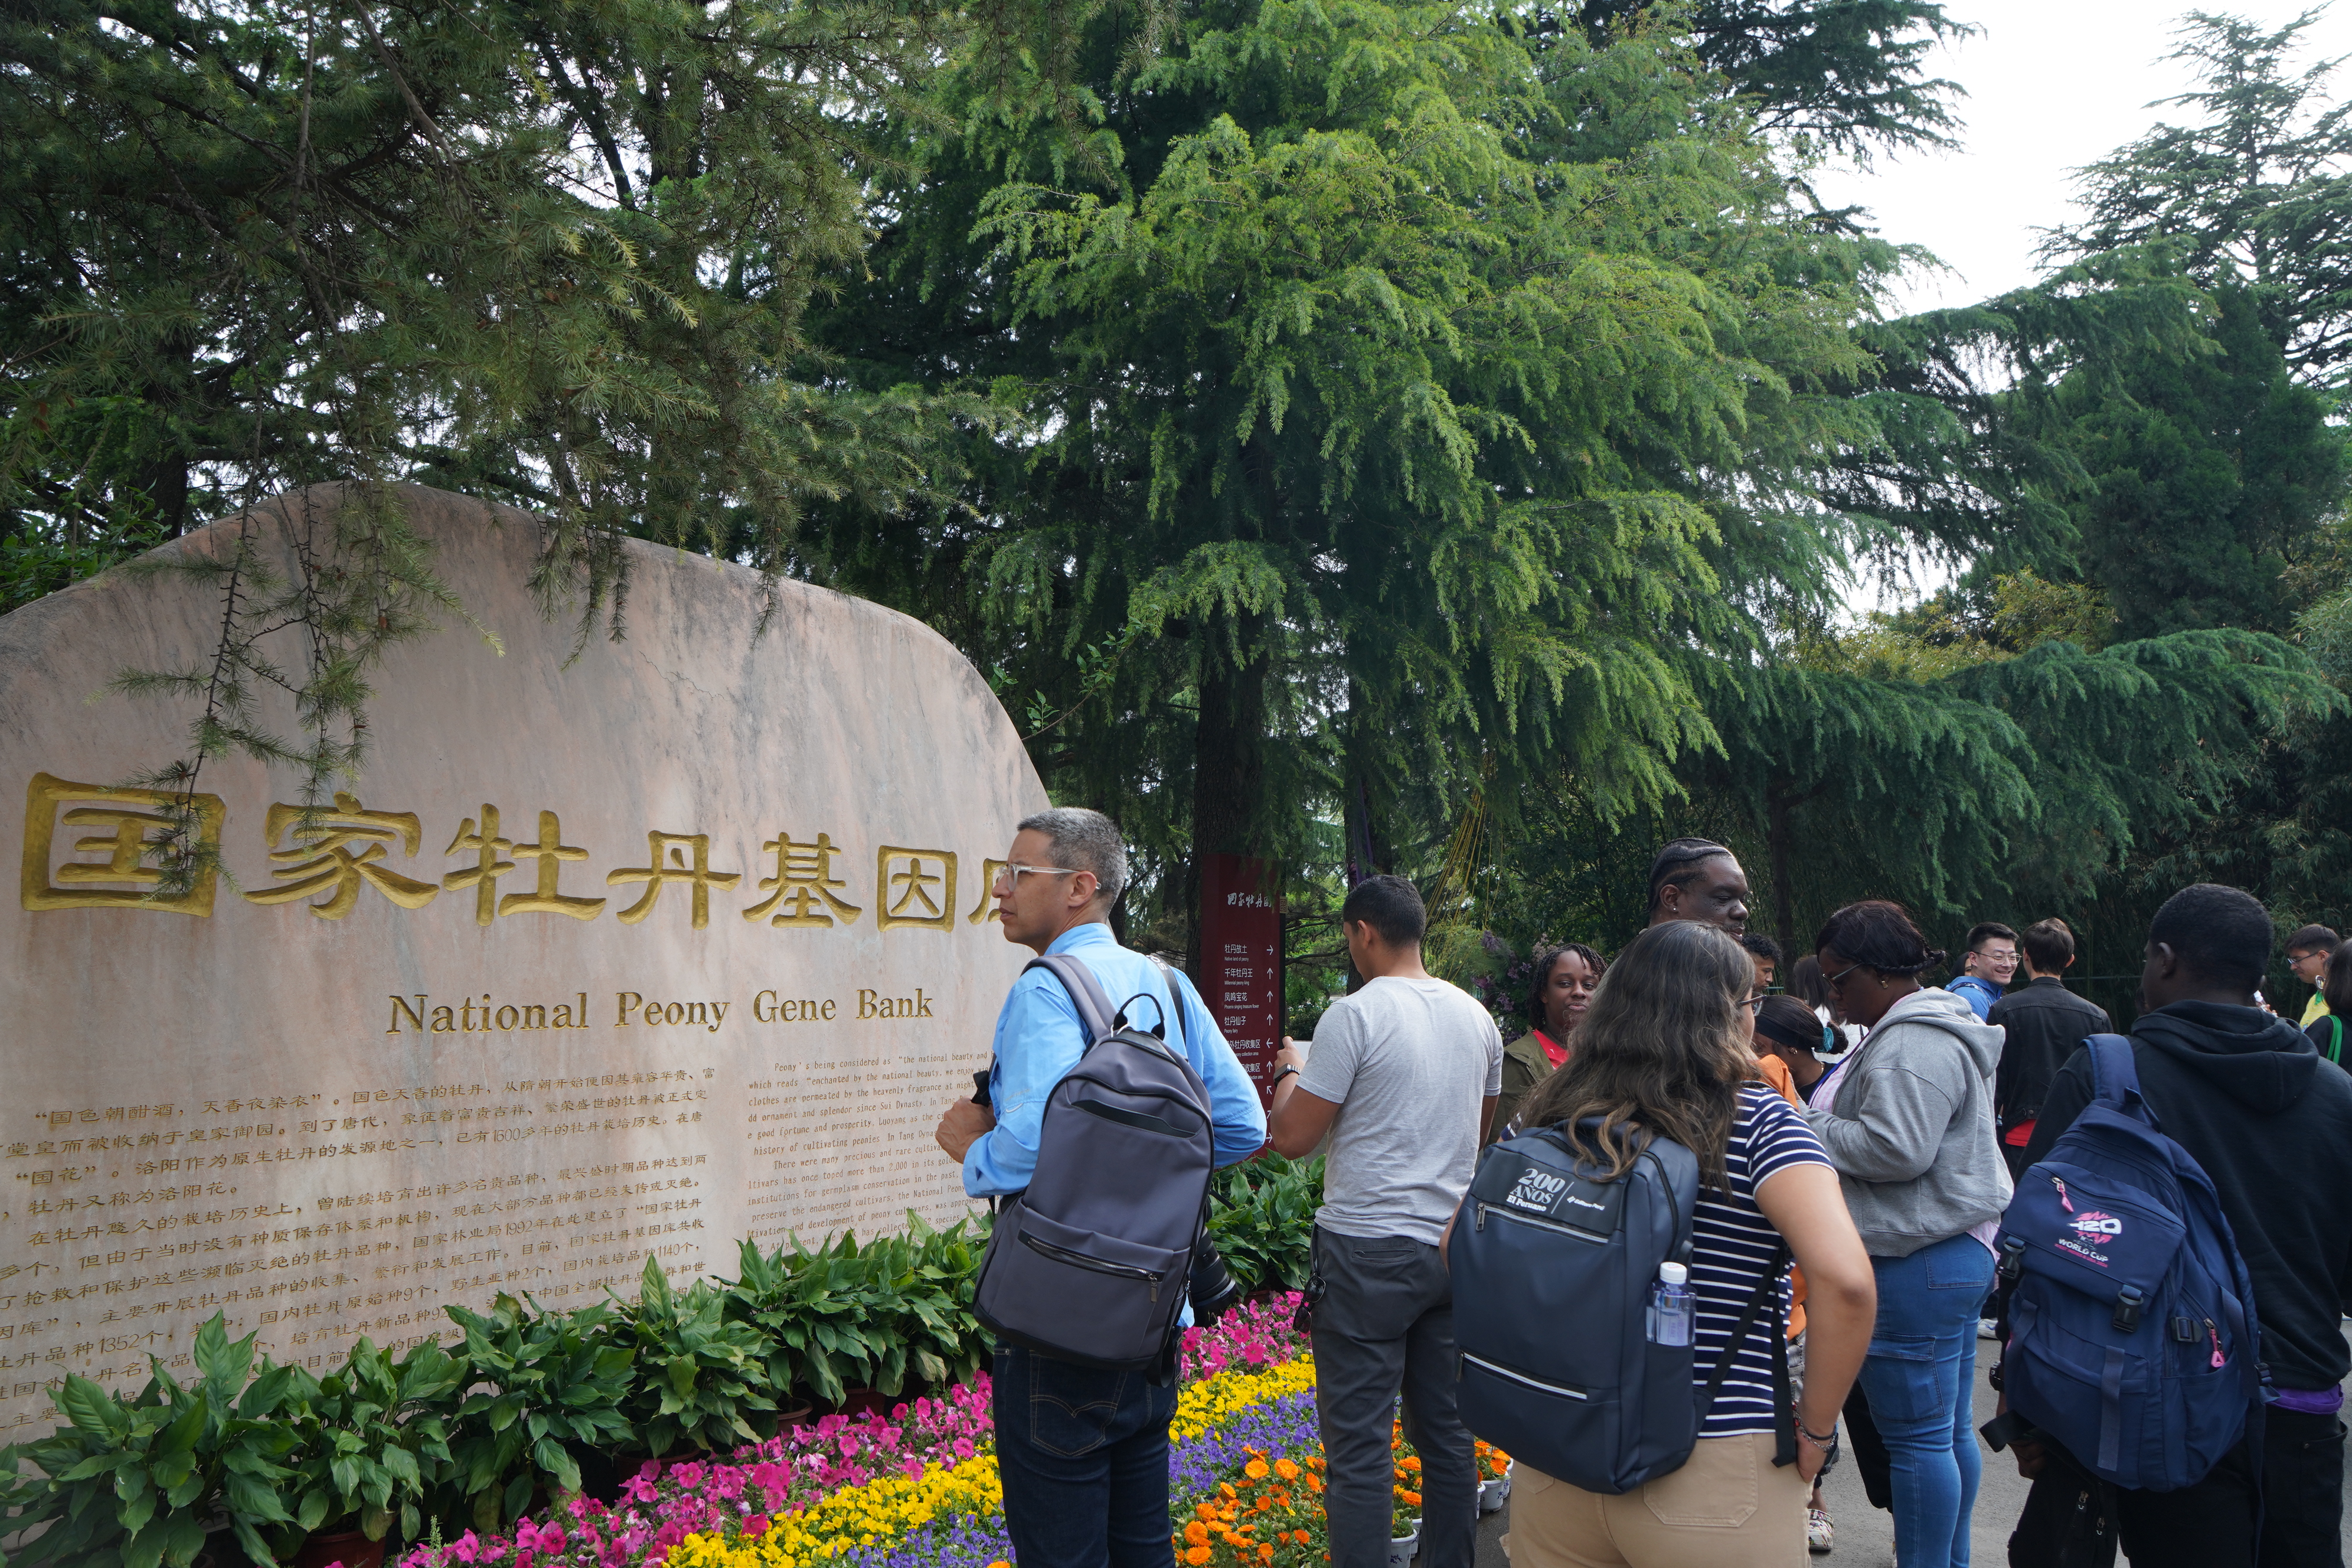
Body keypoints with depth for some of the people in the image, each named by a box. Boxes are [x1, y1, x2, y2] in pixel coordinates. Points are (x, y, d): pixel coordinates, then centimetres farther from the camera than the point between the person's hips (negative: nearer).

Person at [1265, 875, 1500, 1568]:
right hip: (1453, 1247, 7)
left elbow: (1292, 1137, -12)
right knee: (1448, 1430, 16)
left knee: (1358, 1445, 0)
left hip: (1368, 1251, -7)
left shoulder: (1355, 1015, -14)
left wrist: (1291, 1072, 6)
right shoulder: (1477, 1017, 7)